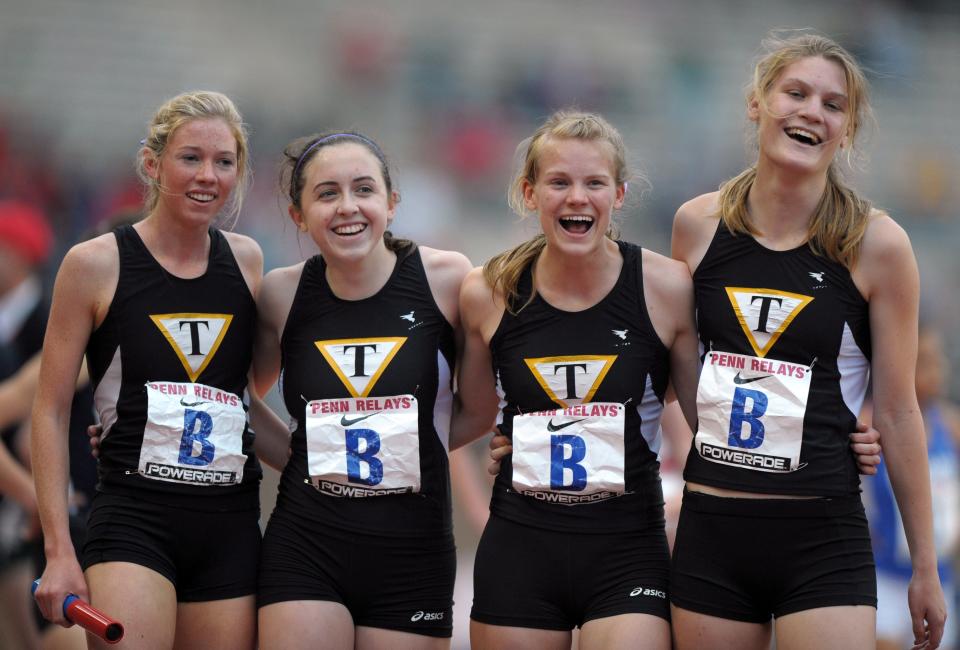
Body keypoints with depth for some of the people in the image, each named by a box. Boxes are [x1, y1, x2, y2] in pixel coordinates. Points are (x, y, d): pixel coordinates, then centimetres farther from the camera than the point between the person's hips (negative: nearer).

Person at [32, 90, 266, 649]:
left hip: (232, 527, 4)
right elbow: (51, 411, 0)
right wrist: (60, 550, -7)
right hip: (133, 518, -4)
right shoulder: (96, 264, -1)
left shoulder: (246, 261, 10)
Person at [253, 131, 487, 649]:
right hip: (305, 548, 1)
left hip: (412, 552, 0)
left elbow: (480, 408, 6)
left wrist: (409, 450, -1)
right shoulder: (282, 294, 2)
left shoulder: (446, 279, -4)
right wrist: (306, 455, 7)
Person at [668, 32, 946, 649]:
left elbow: (897, 414, 0)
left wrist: (926, 568, 3)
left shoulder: (876, 244, -4)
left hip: (823, 537, -3)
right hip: (710, 530, 3)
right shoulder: (698, 225, 3)